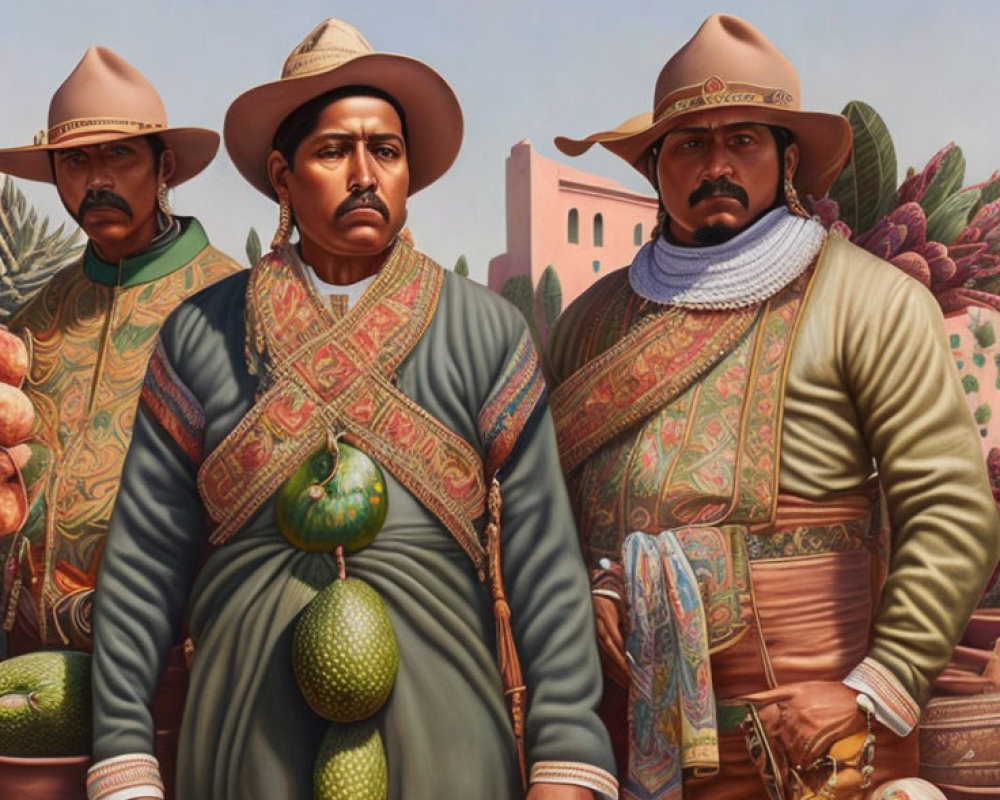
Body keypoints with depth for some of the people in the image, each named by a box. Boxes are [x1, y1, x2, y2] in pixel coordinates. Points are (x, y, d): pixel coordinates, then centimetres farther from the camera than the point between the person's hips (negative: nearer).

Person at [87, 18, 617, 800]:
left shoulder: (488, 333, -1)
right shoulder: (200, 333, 1)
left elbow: (544, 563, -4)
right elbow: (143, 564, 1)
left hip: (443, 737, 0)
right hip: (247, 737, 1)